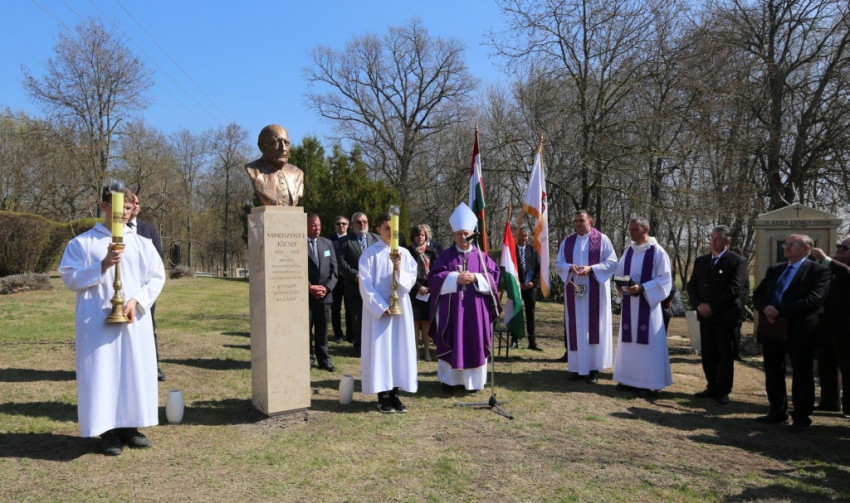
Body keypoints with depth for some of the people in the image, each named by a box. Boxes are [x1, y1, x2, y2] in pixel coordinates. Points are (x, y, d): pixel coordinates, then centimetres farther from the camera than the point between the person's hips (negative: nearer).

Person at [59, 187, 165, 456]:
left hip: (135, 320, 3)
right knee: (102, 372, -1)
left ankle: (130, 426, 19)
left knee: (136, 371, 6)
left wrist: (137, 301, -9)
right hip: (98, 322, -3)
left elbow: (157, 276, 6)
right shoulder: (81, 243, 2)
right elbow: (69, 278, -4)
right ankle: (108, 431, 9)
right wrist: (103, 266, -17)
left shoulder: (142, 243, 8)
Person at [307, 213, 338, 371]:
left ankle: (324, 359, 19)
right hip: (305, 294, -4)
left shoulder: (327, 243, 10)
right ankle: (307, 359, 15)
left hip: (325, 293, 4)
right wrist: (309, 287, -14)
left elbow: (334, 268, 7)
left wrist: (327, 287, -6)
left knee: (323, 329, 10)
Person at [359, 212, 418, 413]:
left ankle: (394, 393, 14)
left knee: (399, 349, 5)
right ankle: (382, 395, 7)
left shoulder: (404, 254, 7)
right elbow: (365, 284, -7)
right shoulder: (370, 254, -4)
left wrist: (399, 269, -15)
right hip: (377, 309, -4)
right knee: (380, 349, -1)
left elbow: (411, 281, 4)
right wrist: (380, 307, -13)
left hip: (401, 309, 4)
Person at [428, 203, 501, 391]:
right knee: (451, 342, 3)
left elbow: (494, 275, 2)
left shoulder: (481, 256, 8)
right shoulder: (446, 255, 5)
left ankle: (473, 380, 12)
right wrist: (455, 278, -16)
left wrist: (476, 278, -14)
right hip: (451, 308, 0)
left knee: (474, 343, 3)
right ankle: (449, 379, 15)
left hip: (475, 308, 1)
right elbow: (434, 277, -3)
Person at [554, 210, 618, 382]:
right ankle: (579, 367, 11)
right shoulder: (567, 242, 11)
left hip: (595, 291, -3)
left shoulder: (602, 239, 0)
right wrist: (570, 267, -12)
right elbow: (558, 263, 10)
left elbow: (612, 263, -4)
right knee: (576, 328, 4)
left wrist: (591, 268, -17)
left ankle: (594, 368, 2)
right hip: (574, 291, 3)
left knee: (594, 327, -2)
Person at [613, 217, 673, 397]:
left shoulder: (658, 252, -7)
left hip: (647, 303, -6)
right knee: (629, 340, 9)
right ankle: (631, 378, 19)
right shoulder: (628, 251, 10)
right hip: (629, 303, 6)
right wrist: (620, 285, -5)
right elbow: (620, 273, 17)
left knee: (648, 342, -3)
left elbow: (664, 279, -11)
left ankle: (649, 382, 4)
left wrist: (642, 288, -21)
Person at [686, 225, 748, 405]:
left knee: (725, 355, 4)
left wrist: (712, 307, -17)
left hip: (726, 316, -5)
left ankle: (723, 392, 13)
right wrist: (698, 305, -6)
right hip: (705, 316, 5)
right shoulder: (701, 261, 12)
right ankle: (712, 388, 20)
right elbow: (691, 285, 11)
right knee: (708, 354, 9)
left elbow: (735, 289, -16)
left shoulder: (738, 261, -6)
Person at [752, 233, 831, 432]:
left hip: (798, 331, -6)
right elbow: (757, 294, 10)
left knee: (801, 375, 6)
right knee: (773, 373, 13)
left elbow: (814, 300, -20)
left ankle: (802, 417, 19)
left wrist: (779, 310, -21)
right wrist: (766, 308, -13)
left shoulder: (819, 271, -6)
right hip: (772, 330, 6)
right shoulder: (774, 269, 13)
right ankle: (777, 412, 27)